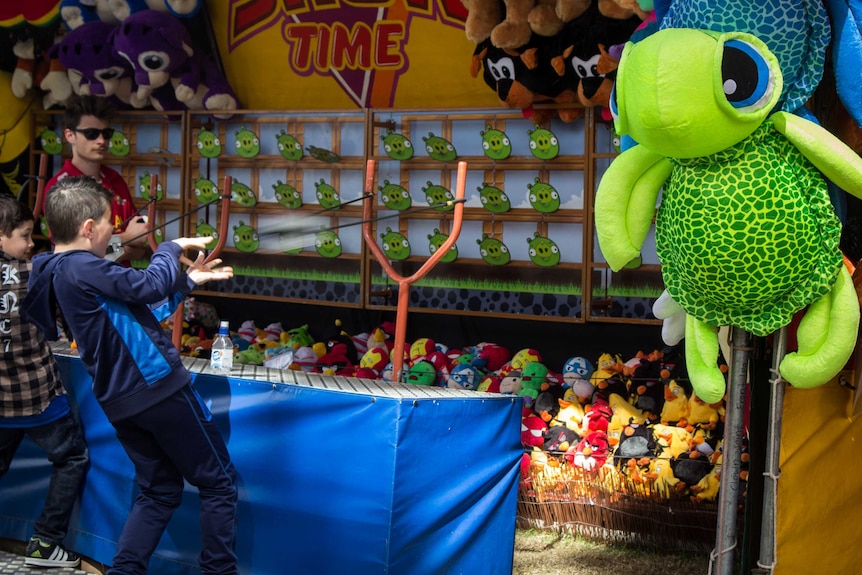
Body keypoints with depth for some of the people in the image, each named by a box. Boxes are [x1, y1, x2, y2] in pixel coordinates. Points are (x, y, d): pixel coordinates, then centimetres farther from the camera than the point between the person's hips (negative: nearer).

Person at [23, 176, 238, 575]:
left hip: (119, 400, 9)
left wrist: (187, 281, 16)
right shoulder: (82, 268, -19)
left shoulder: (58, 273, 12)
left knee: (159, 490, 18)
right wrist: (172, 247, -5)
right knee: (218, 482, 5)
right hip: (158, 386, -9)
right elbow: (149, 286, -23)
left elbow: (137, 314, 18)